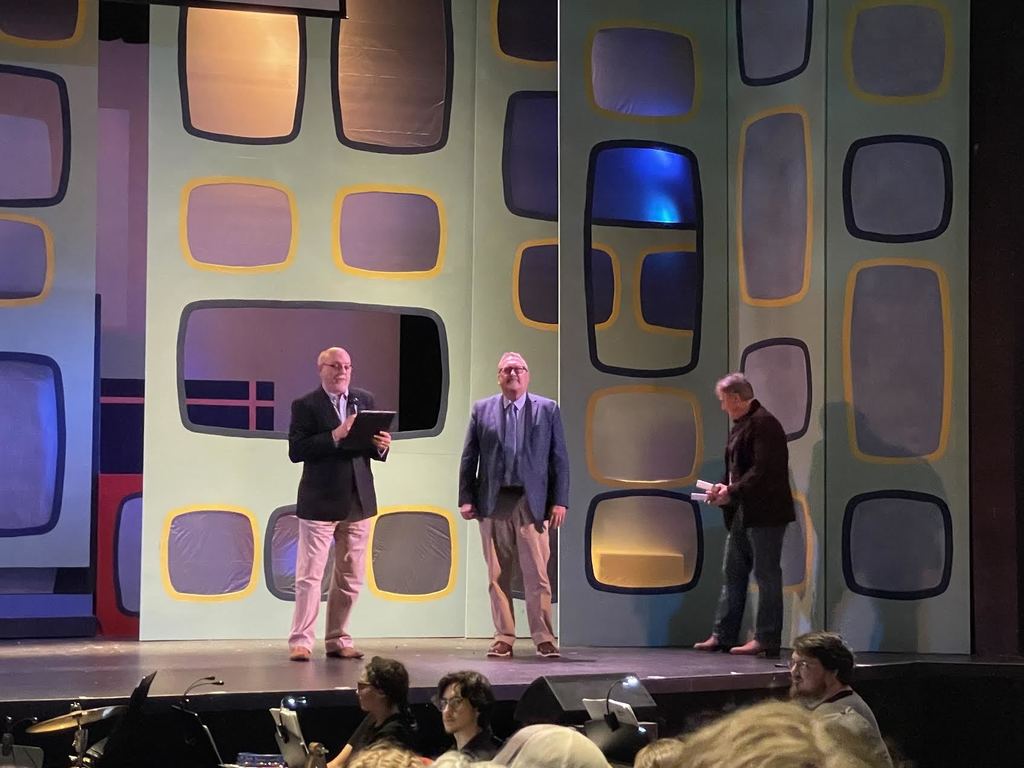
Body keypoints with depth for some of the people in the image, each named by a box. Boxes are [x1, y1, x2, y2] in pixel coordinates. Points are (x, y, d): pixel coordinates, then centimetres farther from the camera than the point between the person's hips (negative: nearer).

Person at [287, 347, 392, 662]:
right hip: (319, 503, -5)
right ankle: (300, 641, 1)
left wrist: (381, 446, -10)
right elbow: (296, 451, -15)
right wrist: (335, 436, -22)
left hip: (358, 502, 5)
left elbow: (374, 449, 13)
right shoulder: (305, 405, -4)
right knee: (309, 576, -4)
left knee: (350, 577, 9)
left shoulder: (365, 400, 11)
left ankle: (337, 640, 17)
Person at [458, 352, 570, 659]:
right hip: (493, 502, 1)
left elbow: (559, 458, 5)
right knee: (498, 575, 3)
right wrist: (465, 498, 1)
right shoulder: (482, 409, 9)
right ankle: (503, 638, 9)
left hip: (532, 501, -1)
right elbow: (469, 458, 9)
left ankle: (544, 639, 0)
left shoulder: (547, 409, 7)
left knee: (537, 574, -5)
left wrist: (559, 501, -2)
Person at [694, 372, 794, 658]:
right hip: (742, 514, 10)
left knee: (766, 576, -4)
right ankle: (723, 635, 16)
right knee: (732, 574, 12)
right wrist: (724, 488, 2)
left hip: (764, 513, -10)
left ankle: (767, 640, -1)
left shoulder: (764, 424, -14)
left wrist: (732, 492, -19)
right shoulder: (740, 426, 16)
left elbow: (763, 470, -22)